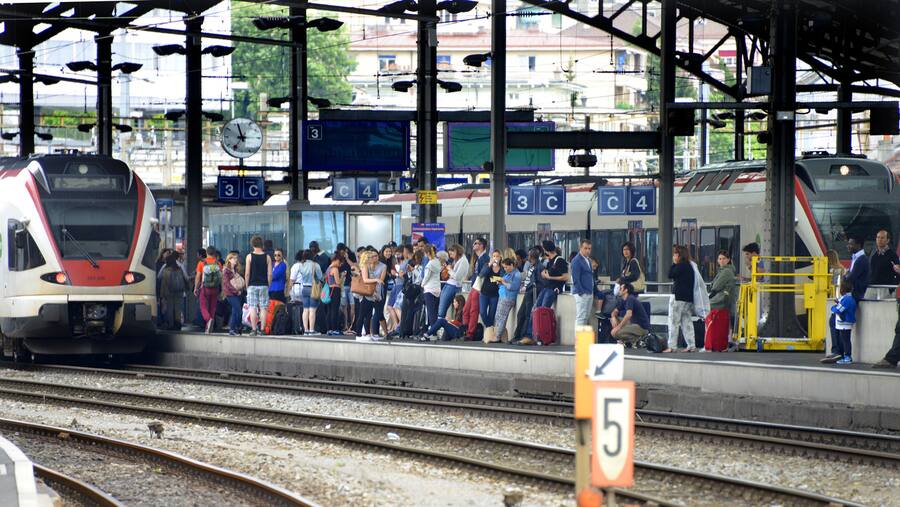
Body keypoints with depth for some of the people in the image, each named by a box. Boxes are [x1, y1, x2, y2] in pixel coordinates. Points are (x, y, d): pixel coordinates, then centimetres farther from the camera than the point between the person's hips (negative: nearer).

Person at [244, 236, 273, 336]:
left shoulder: (249, 256, -3)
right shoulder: (267, 257, 2)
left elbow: (247, 273, -5)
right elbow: (270, 274, 0)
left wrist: (247, 285, 5)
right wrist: (268, 285, 11)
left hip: (252, 285, -1)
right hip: (264, 285, 1)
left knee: (253, 308, 0)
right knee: (264, 308, 4)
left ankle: (254, 329, -6)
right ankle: (262, 329, 1)